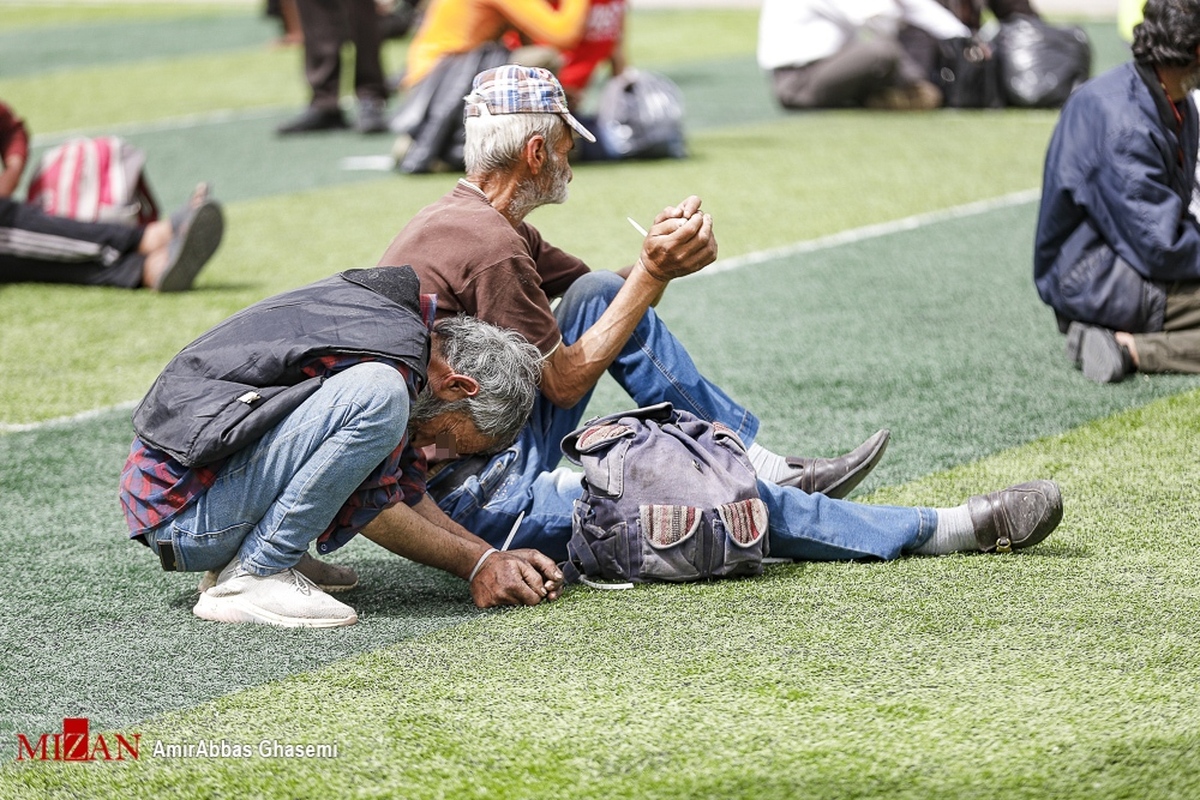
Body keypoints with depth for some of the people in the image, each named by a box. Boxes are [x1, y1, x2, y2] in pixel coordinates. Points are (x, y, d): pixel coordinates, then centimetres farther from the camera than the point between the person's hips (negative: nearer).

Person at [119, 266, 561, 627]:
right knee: (377, 395, -25)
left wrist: (493, 557, 11)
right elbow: (371, 509, -11)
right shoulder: (393, 352, -18)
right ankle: (251, 577, -15)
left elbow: (405, 492, 17)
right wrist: (475, 565, -2)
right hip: (185, 511, -10)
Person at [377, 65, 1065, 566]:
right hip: (472, 501, -10)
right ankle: (946, 530, -1)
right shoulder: (491, 249, -21)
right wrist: (653, 272, -10)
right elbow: (564, 384, -14)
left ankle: (769, 466, 9)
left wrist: (660, 261, -7)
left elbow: (611, 302, 15)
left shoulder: (463, 217, 10)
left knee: (597, 292, 7)